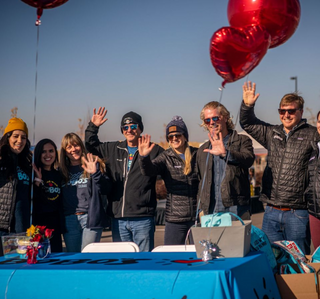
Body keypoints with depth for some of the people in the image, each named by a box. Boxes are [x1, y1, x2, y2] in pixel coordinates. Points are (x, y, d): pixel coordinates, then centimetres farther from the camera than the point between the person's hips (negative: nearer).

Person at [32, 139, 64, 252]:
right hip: (38, 222, -5)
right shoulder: (34, 174, -4)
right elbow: (31, 199, -15)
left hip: (54, 224, 5)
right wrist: (38, 180, -23)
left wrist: (61, 225, 11)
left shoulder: (58, 175, 12)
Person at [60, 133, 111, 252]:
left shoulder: (94, 165, 5)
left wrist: (95, 173, -18)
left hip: (91, 218, -3)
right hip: (69, 220, 3)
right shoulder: (62, 171, 15)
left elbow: (106, 189, -4)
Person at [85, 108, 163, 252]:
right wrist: (93, 126, 16)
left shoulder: (154, 150, 1)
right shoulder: (112, 149, 14)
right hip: (118, 219, 4)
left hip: (142, 219, -4)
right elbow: (91, 145, 28)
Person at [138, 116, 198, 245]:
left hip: (198, 216, 1)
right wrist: (144, 157, -36)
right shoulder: (166, 157, 4)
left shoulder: (197, 154, 7)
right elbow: (148, 170, -15)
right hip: (175, 218, -1)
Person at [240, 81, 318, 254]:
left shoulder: (312, 135, -1)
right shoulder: (271, 133, 13)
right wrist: (247, 105, 6)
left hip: (297, 214, -4)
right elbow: (247, 124, 21)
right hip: (271, 213, 5)